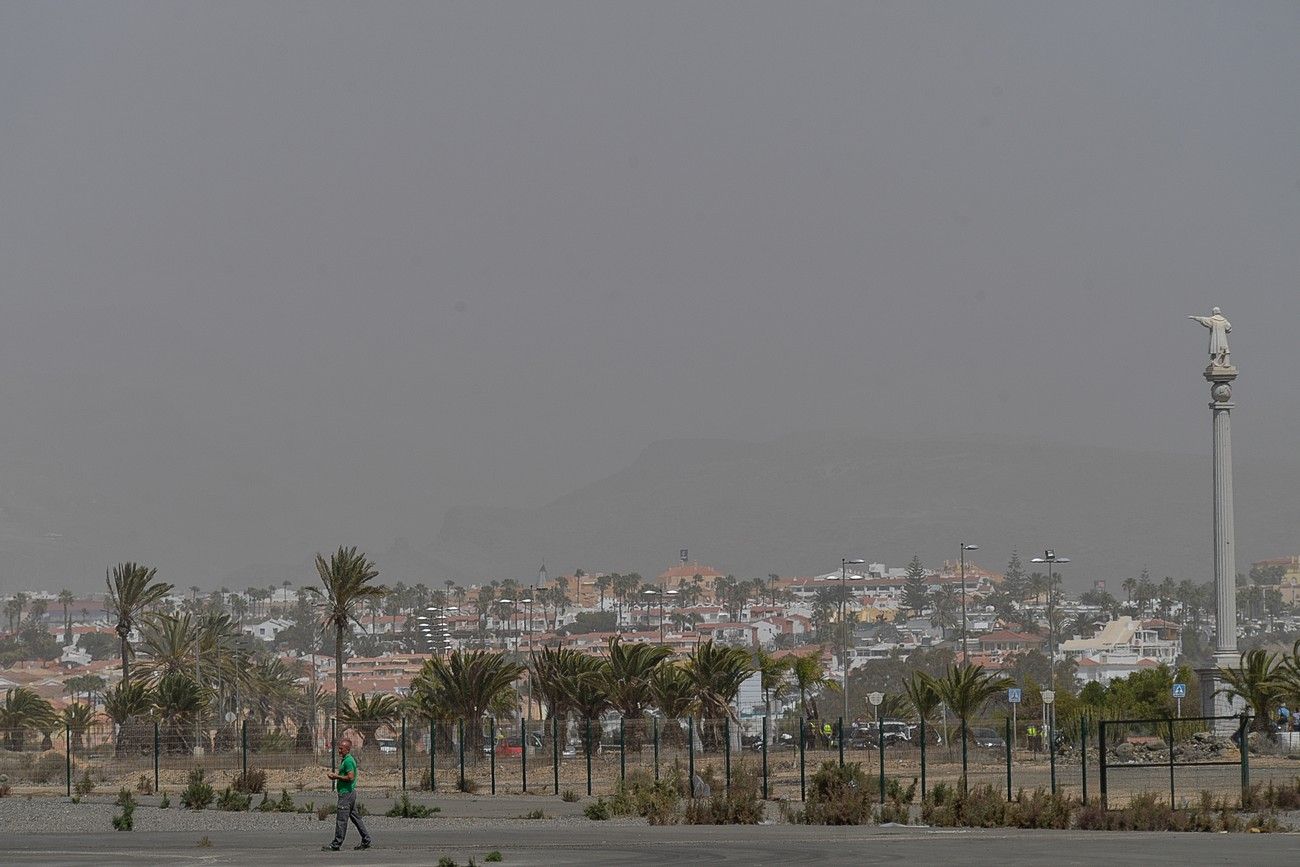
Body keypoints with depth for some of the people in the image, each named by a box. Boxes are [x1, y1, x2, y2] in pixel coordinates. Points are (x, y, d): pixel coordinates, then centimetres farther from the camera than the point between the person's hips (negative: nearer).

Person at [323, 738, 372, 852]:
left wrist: (336, 777, -16)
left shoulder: (348, 761, -16)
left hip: (346, 793, -11)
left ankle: (336, 845, -5)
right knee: (355, 817, 14)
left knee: (342, 819, -7)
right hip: (350, 792, 11)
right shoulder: (345, 760, 17)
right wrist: (336, 776, 9)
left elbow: (350, 777, -25)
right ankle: (366, 841, 18)